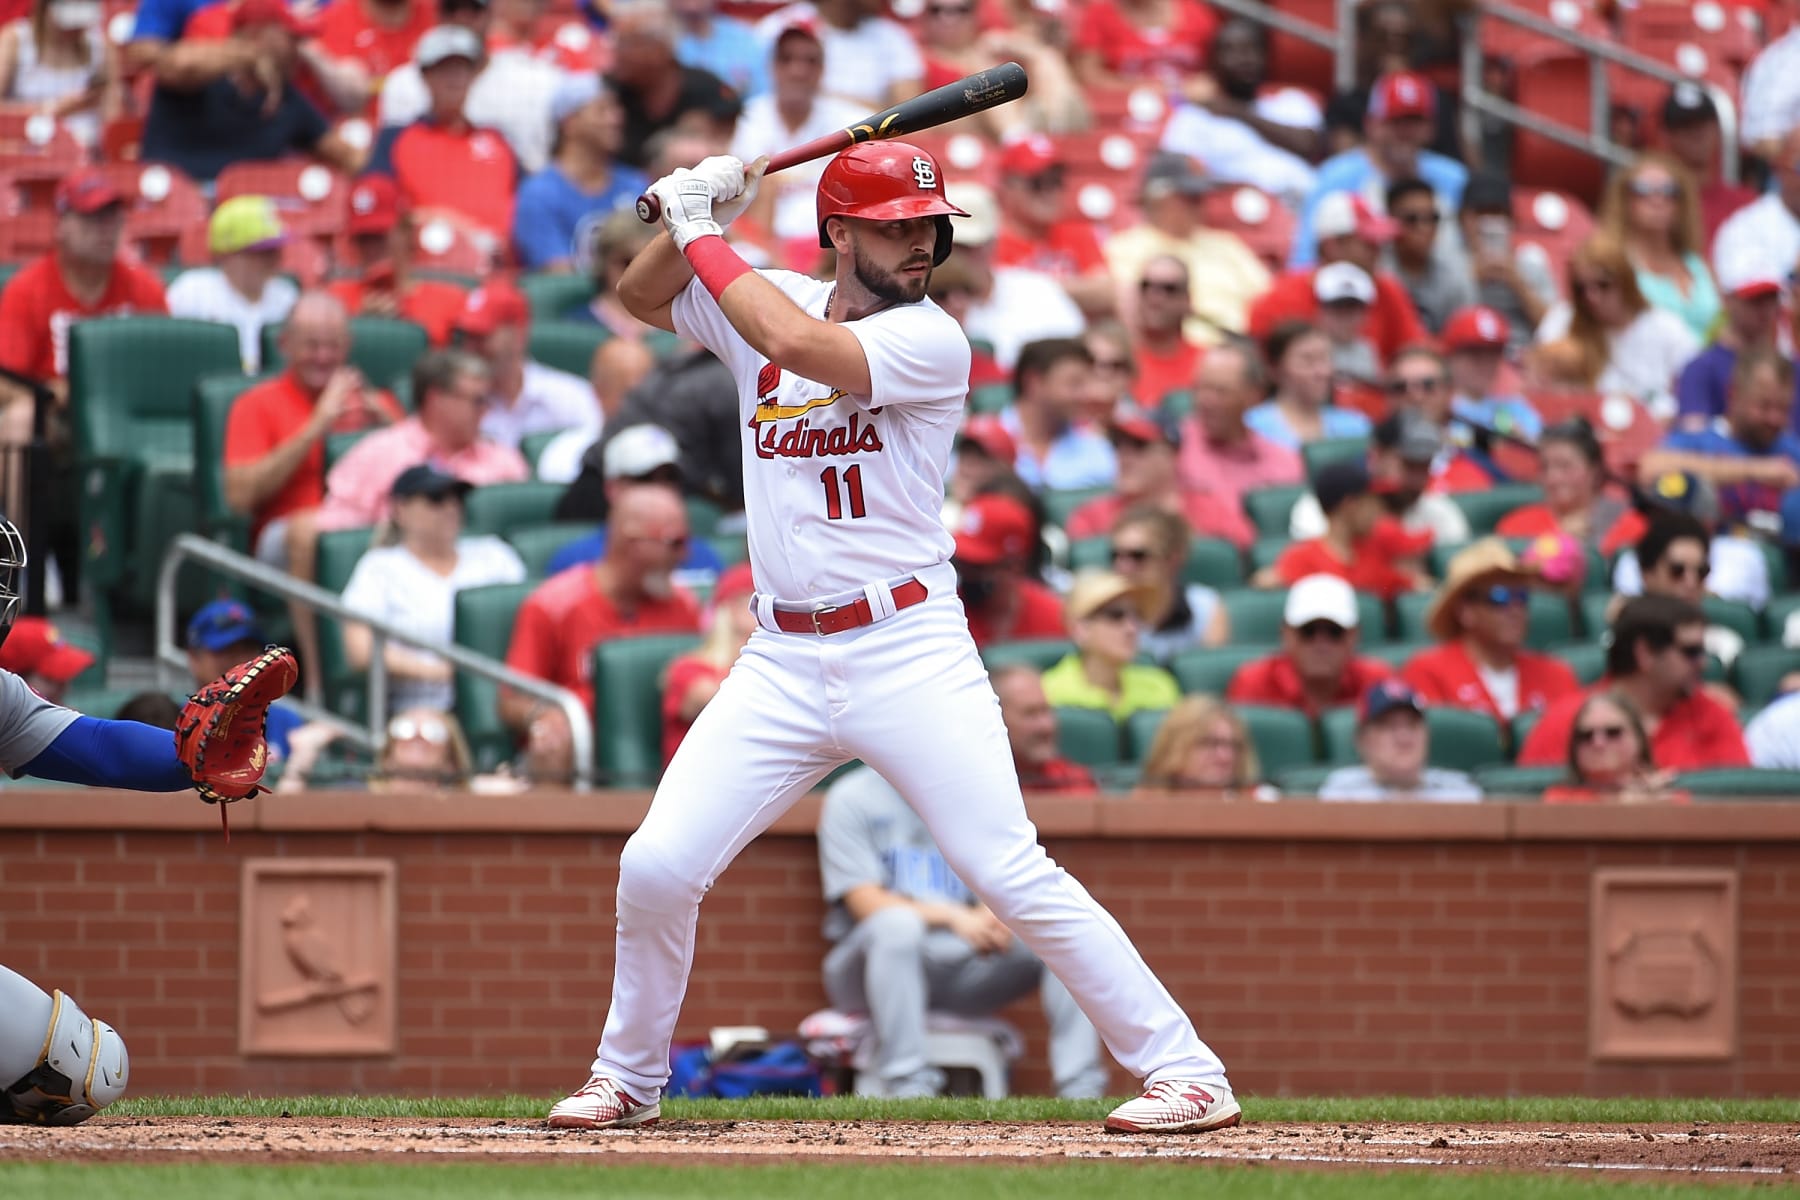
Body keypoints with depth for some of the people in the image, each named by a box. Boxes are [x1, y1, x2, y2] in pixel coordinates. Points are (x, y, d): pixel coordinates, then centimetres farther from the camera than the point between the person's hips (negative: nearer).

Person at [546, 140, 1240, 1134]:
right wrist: (693, 223, 0)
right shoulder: (773, 299, 9)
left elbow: (796, 345, -24)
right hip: (783, 665, 5)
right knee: (655, 867, -4)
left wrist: (704, 237, -13)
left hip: (909, 653, -5)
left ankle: (1184, 1069, -7)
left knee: (1012, 877, -11)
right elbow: (641, 296, 20)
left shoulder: (931, 341, -10)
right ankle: (628, 1078, 18)